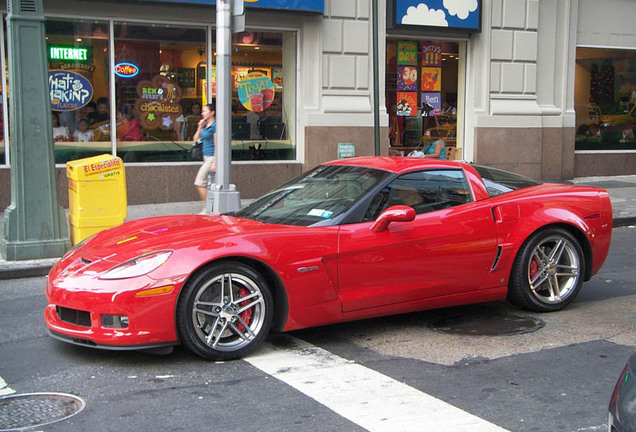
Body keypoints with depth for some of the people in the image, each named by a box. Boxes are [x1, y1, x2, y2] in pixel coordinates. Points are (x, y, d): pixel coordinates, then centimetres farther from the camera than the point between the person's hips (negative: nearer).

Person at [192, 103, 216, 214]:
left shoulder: (214, 126, -13)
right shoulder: (205, 125, 14)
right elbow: (196, 139, 18)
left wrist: (214, 163, -20)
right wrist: (200, 127, 7)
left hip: (212, 157, -9)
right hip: (206, 158, 9)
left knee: (200, 183, -10)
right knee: (212, 184, 10)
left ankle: (206, 209, -6)